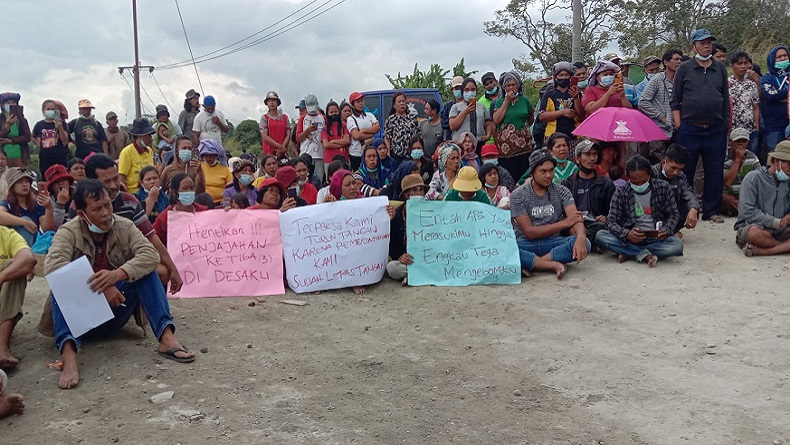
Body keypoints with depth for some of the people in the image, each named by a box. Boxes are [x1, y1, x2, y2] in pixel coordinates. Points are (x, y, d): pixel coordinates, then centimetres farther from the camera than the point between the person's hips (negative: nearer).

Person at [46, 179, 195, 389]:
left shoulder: (125, 227, -3)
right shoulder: (69, 232, -9)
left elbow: (151, 255, -19)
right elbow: (53, 266, -29)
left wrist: (118, 274, -36)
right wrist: (101, 287, -36)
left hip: (116, 312, 2)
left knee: (143, 270, -19)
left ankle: (166, 337, -29)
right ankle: (68, 352, -48)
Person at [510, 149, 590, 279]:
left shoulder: (561, 191, 5)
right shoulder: (518, 195, -3)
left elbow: (576, 218, -11)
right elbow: (529, 232, -9)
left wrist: (580, 237, -34)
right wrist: (564, 223, -10)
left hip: (553, 243, 3)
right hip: (527, 244, -2)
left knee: (584, 244, -28)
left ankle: (531, 264, -26)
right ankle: (554, 265, -28)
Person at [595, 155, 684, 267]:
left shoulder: (663, 187, -1)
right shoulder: (621, 192, -3)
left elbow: (674, 214, 6)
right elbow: (611, 222, -5)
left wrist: (666, 230, -16)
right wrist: (626, 234, -27)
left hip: (656, 238, 1)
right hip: (630, 238, 0)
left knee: (677, 244, -32)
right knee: (600, 236, -26)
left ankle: (629, 252, -18)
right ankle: (645, 255, -26)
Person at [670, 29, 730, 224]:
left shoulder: (720, 69, 12)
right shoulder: (685, 68, 3)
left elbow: (726, 100, 15)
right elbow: (675, 100, 2)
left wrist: (726, 125, 9)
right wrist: (679, 126, -5)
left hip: (716, 130, 3)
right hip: (689, 129, -3)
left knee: (715, 172, 5)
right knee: (685, 172, 2)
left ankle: (712, 211, 15)